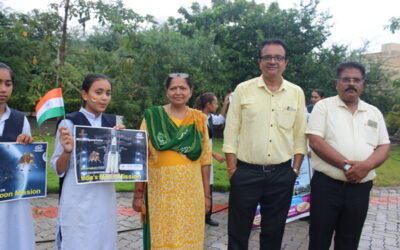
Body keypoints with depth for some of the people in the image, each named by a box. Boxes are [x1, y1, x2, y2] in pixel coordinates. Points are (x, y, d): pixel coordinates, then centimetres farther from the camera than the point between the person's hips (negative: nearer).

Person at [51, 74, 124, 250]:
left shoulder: (112, 123, 4)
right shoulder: (69, 123, -10)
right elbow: (58, 169, -7)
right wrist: (67, 150, -26)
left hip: (105, 197, 5)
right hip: (78, 200, -5)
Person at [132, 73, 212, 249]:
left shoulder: (199, 119, 5)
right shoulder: (152, 117, -2)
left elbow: (205, 159, 6)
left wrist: (206, 193, 6)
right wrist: (138, 193, -4)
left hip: (191, 192, 2)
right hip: (161, 191, -2)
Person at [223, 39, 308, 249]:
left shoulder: (296, 93, 5)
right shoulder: (243, 89, -2)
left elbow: (300, 135, 7)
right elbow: (230, 132, -2)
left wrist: (295, 169, 2)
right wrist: (232, 168, -5)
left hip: (282, 174, 2)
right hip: (246, 172, -2)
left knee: (274, 232, 15)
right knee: (238, 231, 9)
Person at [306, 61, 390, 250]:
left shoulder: (374, 112, 12)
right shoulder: (324, 106, -1)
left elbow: (384, 147, 8)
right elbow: (316, 142, -11)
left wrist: (367, 165, -14)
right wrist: (347, 165, -18)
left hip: (360, 187, 4)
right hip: (326, 185, -4)